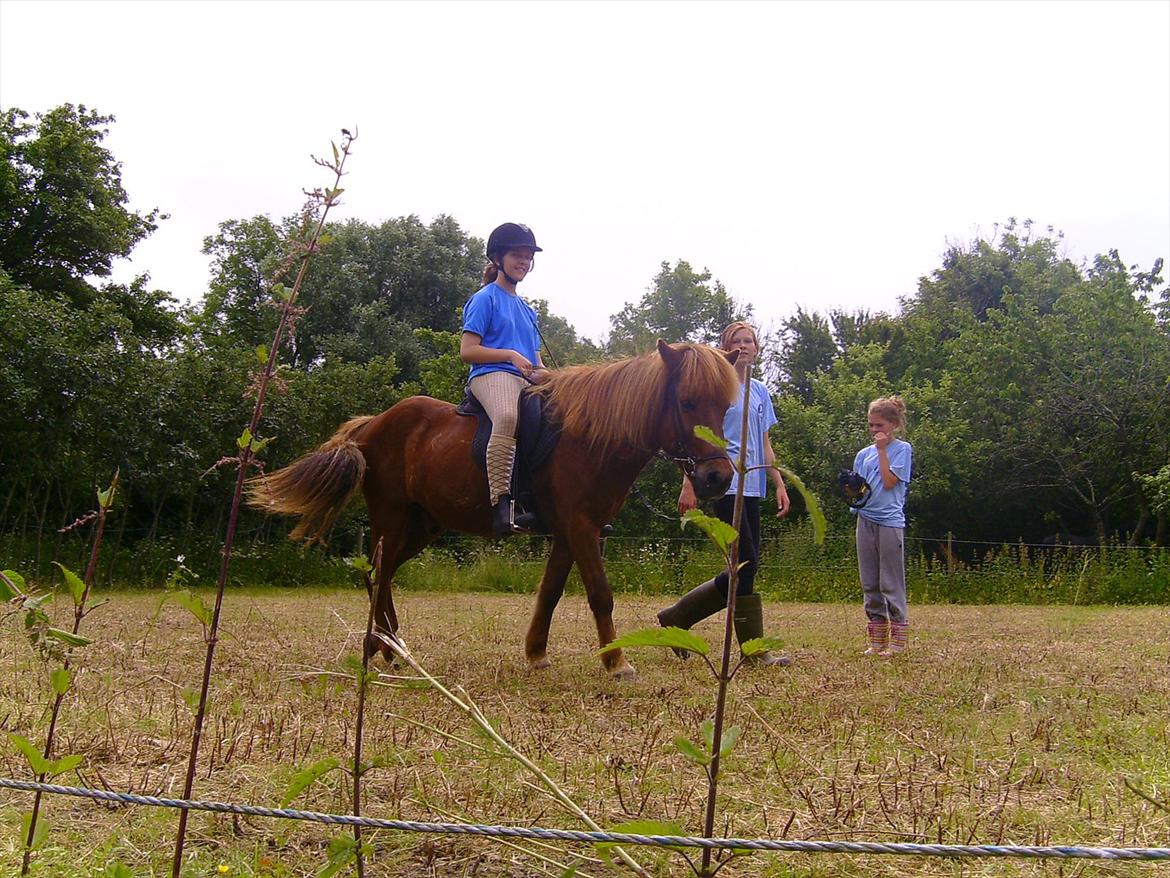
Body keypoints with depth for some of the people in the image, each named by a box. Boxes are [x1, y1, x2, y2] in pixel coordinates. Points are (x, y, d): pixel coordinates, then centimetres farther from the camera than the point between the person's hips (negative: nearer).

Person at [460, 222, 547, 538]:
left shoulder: (527, 309, 27)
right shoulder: (485, 298, 6)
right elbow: (467, 350, -3)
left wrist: (542, 372, 3)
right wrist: (511, 355, -12)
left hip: (528, 382, 8)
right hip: (492, 375, -8)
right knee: (508, 417, -40)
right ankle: (500, 504, -46)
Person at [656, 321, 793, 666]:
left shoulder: (760, 391, 19)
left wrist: (780, 485, 14)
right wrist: (689, 485, -12)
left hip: (752, 486, 8)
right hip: (724, 482, -8)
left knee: (745, 567, 5)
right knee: (746, 564, -10)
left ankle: (675, 619, 11)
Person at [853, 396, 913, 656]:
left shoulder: (902, 449, 0)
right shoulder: (864, 454, 14)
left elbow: (889, 482, -11)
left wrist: (882, 450, -7)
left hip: (889, 521, -5)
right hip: (865, 519, 6)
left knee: (891, 583, -4)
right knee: (869, 583, 8)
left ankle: (898, 640, 2)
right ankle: (876, 638, 15)